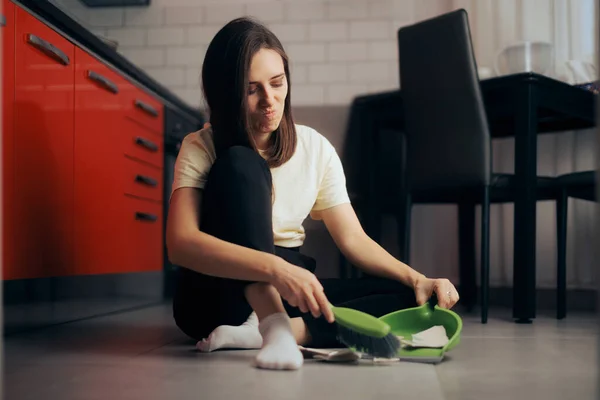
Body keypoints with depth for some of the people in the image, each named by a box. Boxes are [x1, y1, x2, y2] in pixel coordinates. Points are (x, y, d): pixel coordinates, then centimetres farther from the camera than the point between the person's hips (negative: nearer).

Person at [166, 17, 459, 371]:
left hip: (287, 294, 4)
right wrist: (274, 268, -40)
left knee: (408, 299, -18)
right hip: (216, 295, -4)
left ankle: (272, 331, -31)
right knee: (241, 164, -26)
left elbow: (353, 239, 1)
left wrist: (417, 280, -17)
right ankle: (273, 326, -39)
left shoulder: (315, 148, 3)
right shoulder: (200, 149, -9)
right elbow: (180, 243, -25)